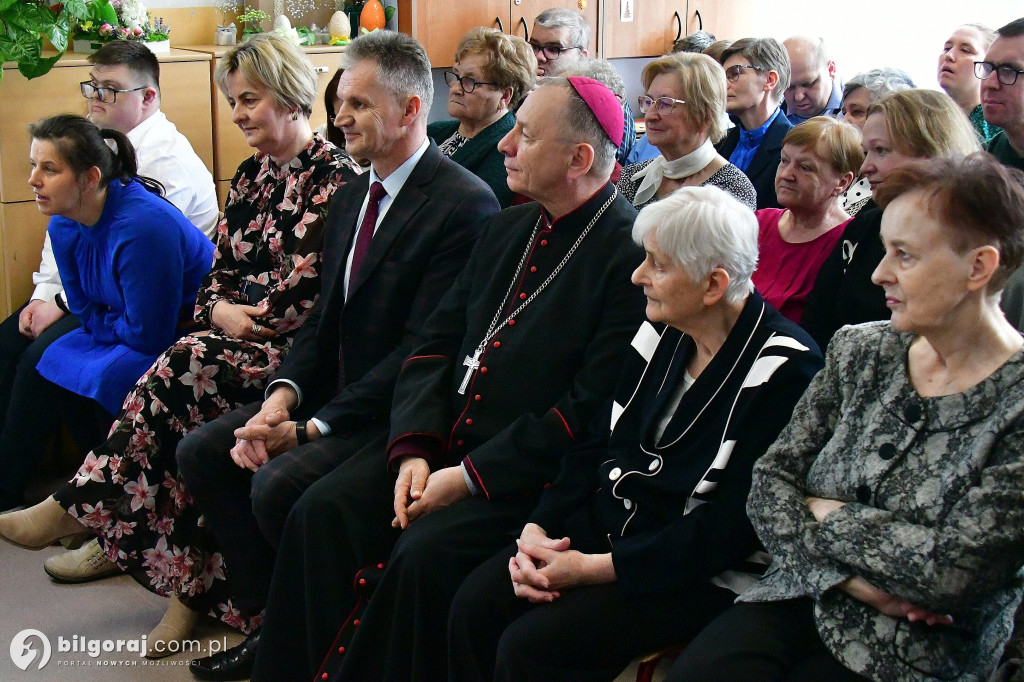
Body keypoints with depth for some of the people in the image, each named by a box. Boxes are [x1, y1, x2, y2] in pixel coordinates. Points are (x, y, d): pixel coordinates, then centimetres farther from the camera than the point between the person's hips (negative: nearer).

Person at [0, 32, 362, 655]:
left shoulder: (335, 175, -8)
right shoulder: (253, 175, 18)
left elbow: (308, 284, -15)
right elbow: (220, 264, 17)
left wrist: (248, 318, -7)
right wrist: (218, 309, -4)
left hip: (296, 345, -7)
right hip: (239, 332, 7)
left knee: (185, 370, -27)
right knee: (182, 405, -21)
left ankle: (73, 507, -15)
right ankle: (193, 585, -17)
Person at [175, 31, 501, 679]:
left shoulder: (466, 204, -18)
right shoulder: (352, 195, 13)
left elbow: (422, 348, -21)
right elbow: (324, 316, 13)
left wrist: (312, 427, -21)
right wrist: (283, 395, -7)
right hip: (333, 385, 9)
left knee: (278, 484, -26)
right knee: (202, 451, 0)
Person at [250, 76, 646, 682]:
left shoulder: (630, 254, -12)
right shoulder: (508, 229, 14)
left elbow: (592, 407, -18)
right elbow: (435, 345, 12)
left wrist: (469, 476, -17)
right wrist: (414, 449, -5)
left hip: (527, 469, -7)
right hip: (445, 443, 8)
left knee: (424, 555, -28)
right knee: (321, 512, -9)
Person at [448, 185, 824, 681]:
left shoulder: (785, 370, -17)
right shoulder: (661, 333, 6)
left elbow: (732, 525, -20)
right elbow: (600, 442, 9)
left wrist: (596, 568, -21)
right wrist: (538, 529, -8)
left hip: (701, 576, -7)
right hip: (607, 524, 7)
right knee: (474, 604, -13)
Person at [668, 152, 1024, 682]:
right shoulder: (861, 351, 5)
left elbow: (953, 571, -21)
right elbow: (771, 479, 2)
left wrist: (826, 516, -7)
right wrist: (852, 578, -13)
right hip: (800, 600, 5)